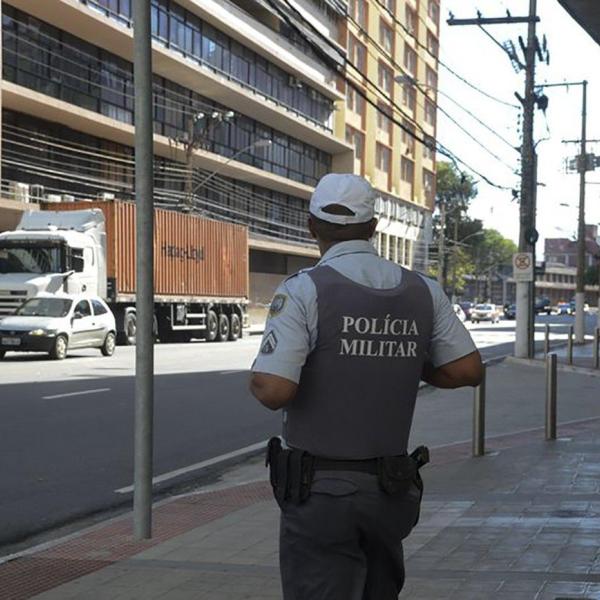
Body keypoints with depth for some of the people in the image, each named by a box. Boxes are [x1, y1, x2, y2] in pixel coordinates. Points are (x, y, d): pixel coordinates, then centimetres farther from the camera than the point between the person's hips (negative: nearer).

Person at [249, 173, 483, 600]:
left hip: (319, 489, -5)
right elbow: (468, 370, 6)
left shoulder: (303, 291, -13)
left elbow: (274, 391, -21)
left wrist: (256, 379, 1)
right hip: (391, 489, 5)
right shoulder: (422, 291, 2)